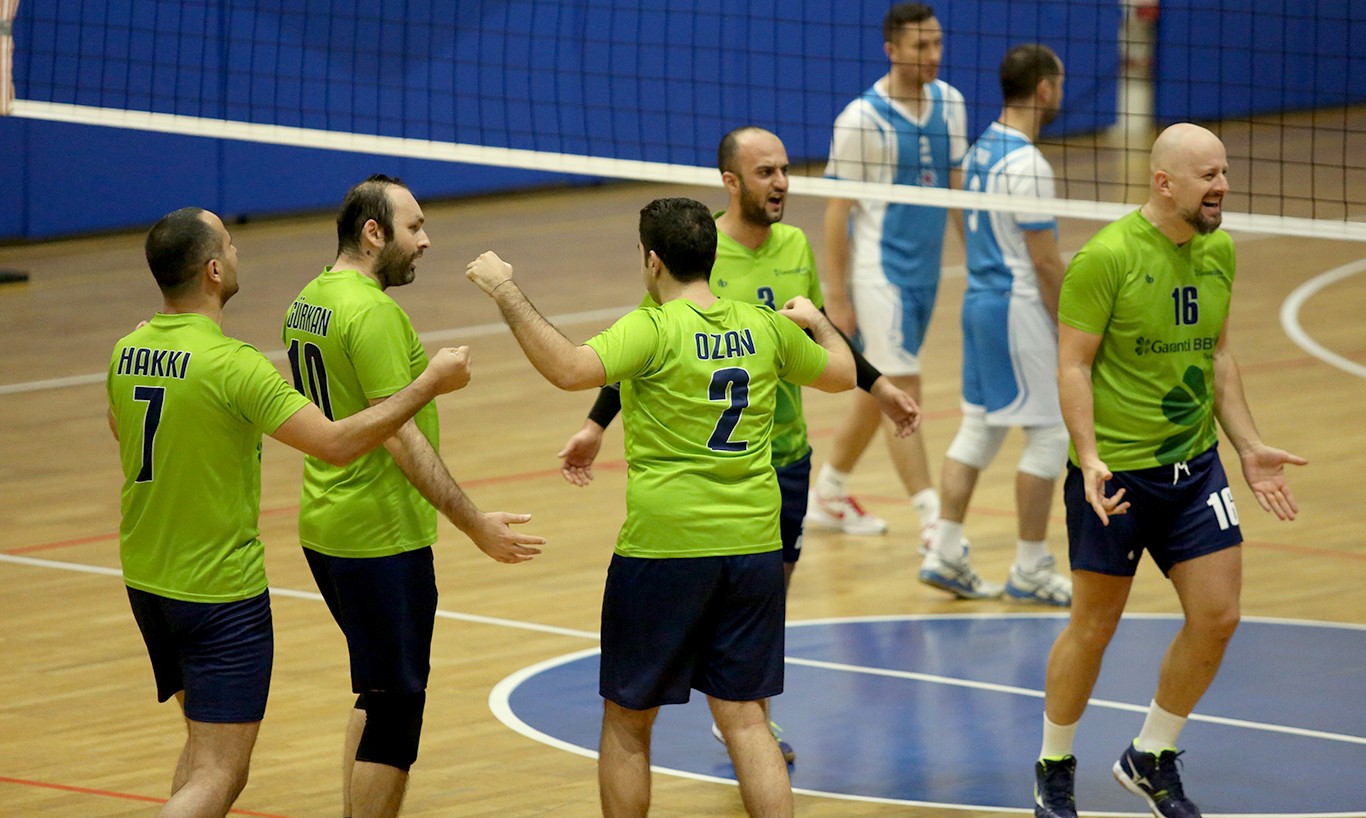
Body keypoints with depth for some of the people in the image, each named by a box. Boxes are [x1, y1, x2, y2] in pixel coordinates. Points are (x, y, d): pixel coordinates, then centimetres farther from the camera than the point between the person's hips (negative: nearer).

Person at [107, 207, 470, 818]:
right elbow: (336, 443, -24)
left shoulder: (128, 352, 0)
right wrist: (429, 385, -15)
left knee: (205, 745, 23)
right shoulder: (230, 364, -23)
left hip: (144, 579, 8)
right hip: (220, 593, -8)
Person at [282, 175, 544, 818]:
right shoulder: (373, 313, -18)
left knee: (378, 693, 21)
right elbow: (401, 438, -22)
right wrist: (475, 525, -19)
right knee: (395, 711, -3)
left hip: (325, 529, 10)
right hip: (381, 539, -10)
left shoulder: (308, 301, 11)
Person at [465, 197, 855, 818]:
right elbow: (841, 373, 22)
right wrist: (817, 321, 42)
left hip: (663, 549, -5)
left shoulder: (655, 330, -13)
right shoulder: (766, 328, 5)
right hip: (752, 544, 5)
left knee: (627, 724, 10)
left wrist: (507, 293, -20)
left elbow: (570, 369, -28)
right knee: (745, 719, 8)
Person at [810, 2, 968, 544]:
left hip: (926, 271, 7)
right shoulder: (862, 120, -14)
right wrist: (836, 296, -12)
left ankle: (827, 495, 30)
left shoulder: (949, 104, 4)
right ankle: (930, 514, -13)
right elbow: (836, 212, -10)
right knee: (903, 392, -10)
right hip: (879, 271, -7)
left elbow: (957, 189, 13)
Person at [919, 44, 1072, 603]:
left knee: (978, 428, 13)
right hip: (1020, 309, -9)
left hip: (980, 299, 9)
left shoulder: (980, 150, 9)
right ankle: (1030, 568, 5)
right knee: (1050, 433, 0)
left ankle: (945, 552, 11)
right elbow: (1046, 262, -18)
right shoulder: (1027, 166, -19)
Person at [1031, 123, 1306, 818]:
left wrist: (1248, 447, 10)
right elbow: (1073, 366, -14)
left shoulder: (1219, 251, 5)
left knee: (1217, 618, 2)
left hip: (1194, 466, 6)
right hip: (1115, 473, -6)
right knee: (1093, 629, 4)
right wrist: (1089, 459, -24)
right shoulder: (1107, 257, -16)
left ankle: (1151, 760, 22)